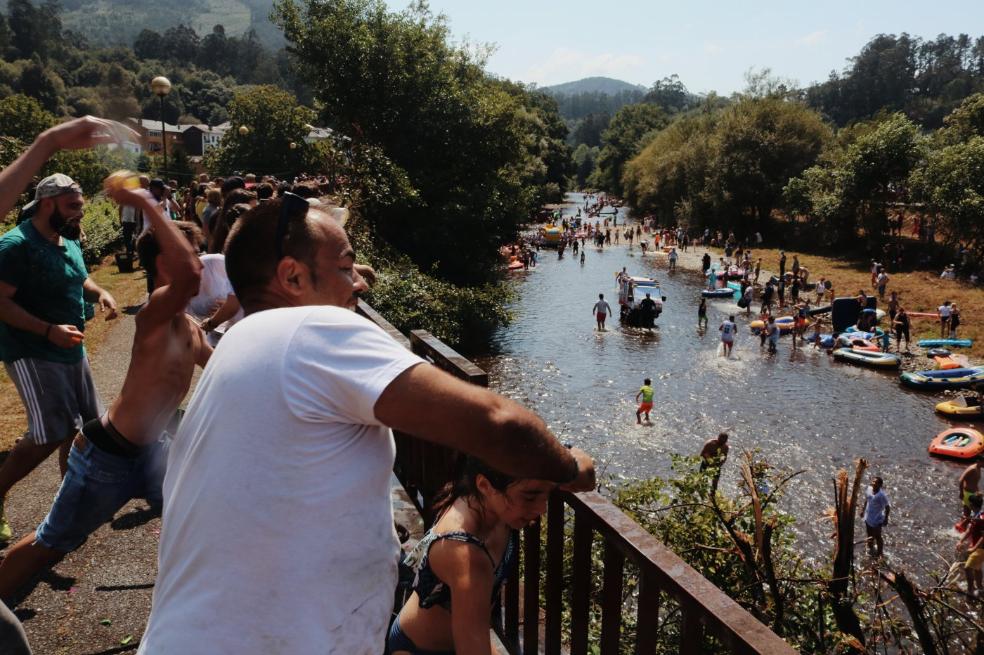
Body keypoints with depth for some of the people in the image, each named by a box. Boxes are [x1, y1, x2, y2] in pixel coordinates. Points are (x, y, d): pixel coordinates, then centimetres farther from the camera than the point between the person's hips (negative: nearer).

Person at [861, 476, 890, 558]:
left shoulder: (881, 495, -27)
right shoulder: (869, 490, -7)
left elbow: (887, 507, -19)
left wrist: (886, 519, -13)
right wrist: (863, 510, 17)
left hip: (877, 520, -7)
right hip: (868, 518, 7)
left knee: (877, 537, 11)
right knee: (869, 535, 25)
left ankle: (879, 554, 30)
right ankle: (871, 549, 48)